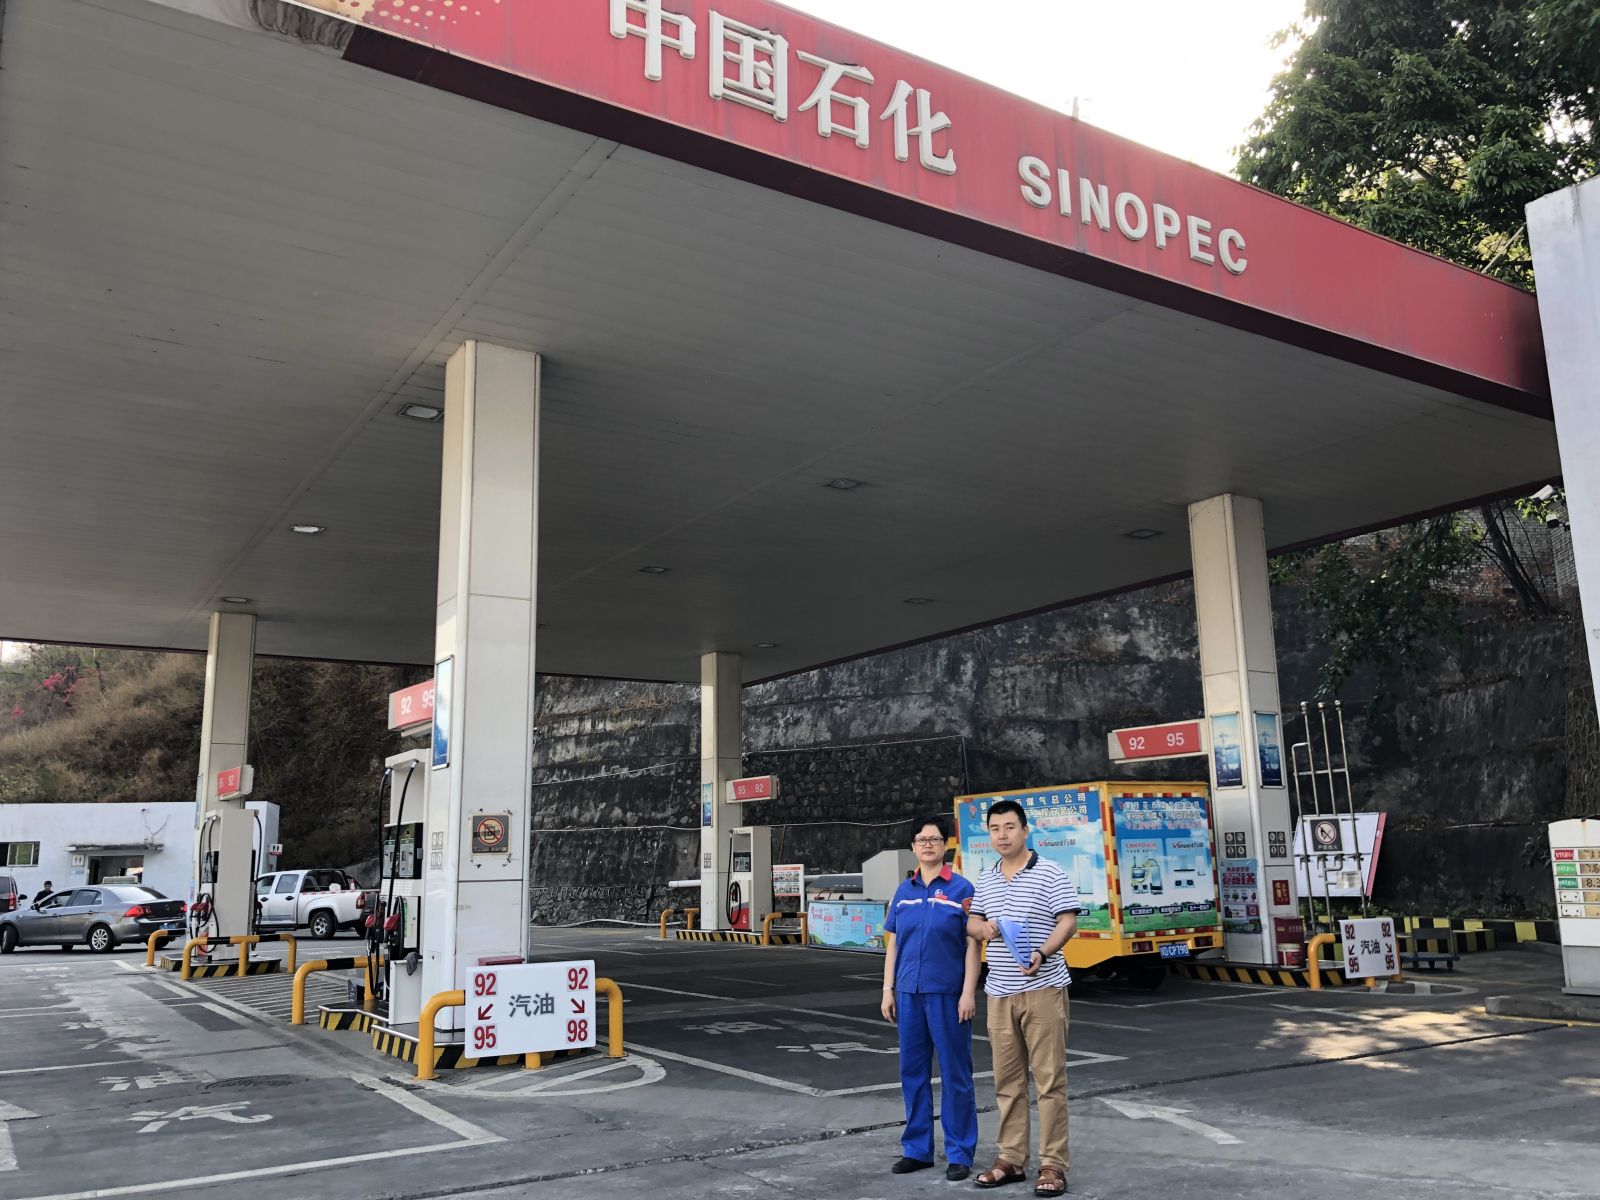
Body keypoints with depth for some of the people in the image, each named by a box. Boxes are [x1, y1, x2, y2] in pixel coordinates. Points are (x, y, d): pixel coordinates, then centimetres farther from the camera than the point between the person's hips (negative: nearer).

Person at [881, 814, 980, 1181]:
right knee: (913, 1071, 11)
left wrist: (968, 992, -12)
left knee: (954, 1073, 2)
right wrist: (888, 990, 7)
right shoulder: (903, 892, 8)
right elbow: (894, 944, 12)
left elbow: (972, 944, -6)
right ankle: (916, 1148, 23)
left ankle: (960, 1153, 14)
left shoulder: (960, 889, -5)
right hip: (909, 993, 5)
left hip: (947, 994, -4)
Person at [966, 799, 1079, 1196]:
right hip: (999, 992, 5)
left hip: (1043, 989, -5)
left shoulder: (1050, 873, -6)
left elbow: (1068, 922, -11)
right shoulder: (985, 880, 12)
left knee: (1049, 1078, -1)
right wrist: (982, 927, -4)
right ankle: (1011, 1159, 19)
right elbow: (972, 922, 20)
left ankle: (1052, 1164, 6)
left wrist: (1042, 953, -27)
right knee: (1007, 1080, 10)